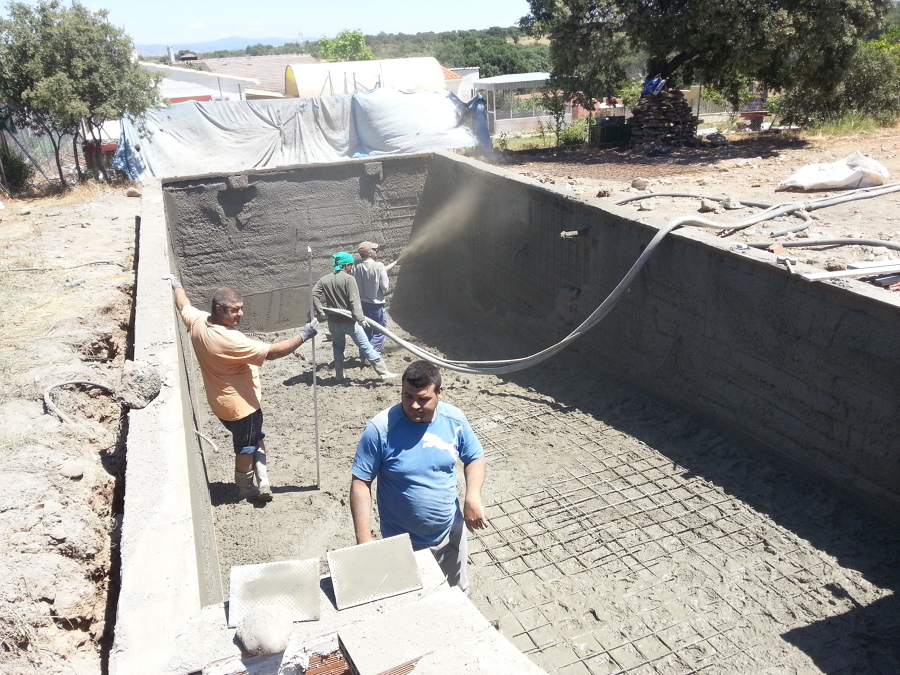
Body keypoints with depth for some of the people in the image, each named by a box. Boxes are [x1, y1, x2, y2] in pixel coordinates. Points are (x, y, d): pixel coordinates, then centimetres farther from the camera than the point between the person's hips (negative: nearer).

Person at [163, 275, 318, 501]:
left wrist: (176, 285, 34)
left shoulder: (197, 321, -9)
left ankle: (262, 483, 24)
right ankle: (245, 488, 32)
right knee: (246, 448, 14)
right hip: (241, 403, -9)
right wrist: (303, 335, -29)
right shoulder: (231, 340, -33)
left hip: (221, 401, 9)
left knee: (255, 438, 23)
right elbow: (272, 352, -33)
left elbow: (184, 305, 15)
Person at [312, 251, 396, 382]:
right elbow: (354, 301, -19)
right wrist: (360, 318, -21)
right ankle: (383, 372, 2)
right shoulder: (349, 279, -11)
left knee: (338, 347, 23)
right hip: (349, 321, -5)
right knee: (366, 346, -1)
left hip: (333, 322, 5)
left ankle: (339, 375, 25)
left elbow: (314, 294, -3)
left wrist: (320, 312, -4)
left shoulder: (324, 280, 6)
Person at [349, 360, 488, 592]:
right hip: (403, 543, -3)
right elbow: (361, 482, -17)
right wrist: (364, 539, -22)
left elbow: (475, 457, 3)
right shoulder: (380, 428, -23)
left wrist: (473, 496, -15)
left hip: (451, 532, 3)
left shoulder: (454, 419, -12)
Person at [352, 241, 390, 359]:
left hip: (361, 304, 5)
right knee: (379, 332, 9)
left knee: (365, 331, 19)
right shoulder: (378, 266, -19)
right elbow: (385, 287, -16)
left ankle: (363, 356, 25)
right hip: (376, 304, -5)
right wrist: (388, 282, 5)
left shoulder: (356, 267, -8)